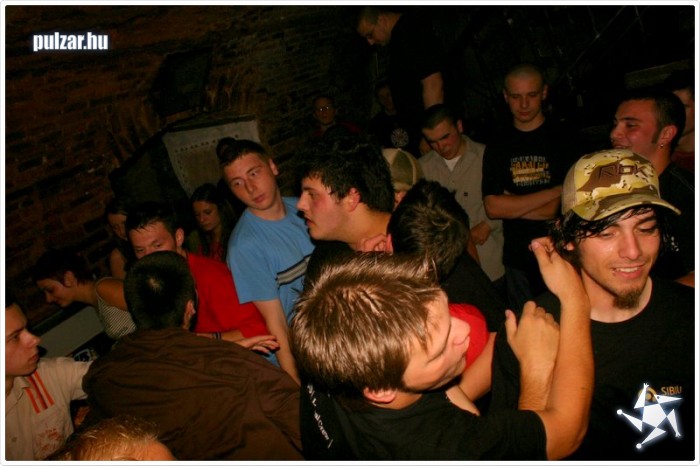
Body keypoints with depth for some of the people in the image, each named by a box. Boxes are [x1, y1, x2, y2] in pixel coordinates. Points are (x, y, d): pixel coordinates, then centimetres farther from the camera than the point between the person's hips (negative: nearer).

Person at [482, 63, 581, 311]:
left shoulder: (564, 139, -3)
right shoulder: (498, 146, 6)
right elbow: (492, 207, -6)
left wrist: (512, 206, -5)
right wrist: (554, 191, -10)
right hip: (517, 258, 3)